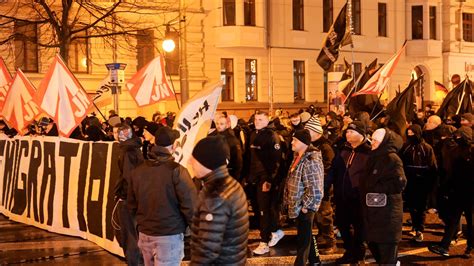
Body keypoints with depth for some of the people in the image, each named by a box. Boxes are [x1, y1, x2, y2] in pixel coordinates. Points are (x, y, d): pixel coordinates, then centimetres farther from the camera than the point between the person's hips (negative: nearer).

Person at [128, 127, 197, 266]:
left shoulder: (138, 171, 3)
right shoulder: (176, 170, -15)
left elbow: (132, 205, 10)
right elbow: (189, 204, -16)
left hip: (144, 234, 6)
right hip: (170, 235, -6)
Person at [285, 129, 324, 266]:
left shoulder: (310, 161, -23)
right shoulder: (299, 157, 7)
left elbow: (314, 189, -26)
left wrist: (304, 206, -19)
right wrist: (290, 202, 15)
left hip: (303, 207, -10)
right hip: (298, 205, 10)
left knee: (303, 239, 3)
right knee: (306, 235, 21)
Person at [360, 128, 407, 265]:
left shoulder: (392, 158, -12)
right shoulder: (374, 157, 14)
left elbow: (399, 184, -21)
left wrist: (376, 187, -16)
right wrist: (364, 186, 5)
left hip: (387, 211, -8)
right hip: (372, 209, 8)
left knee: (387, 245, -1)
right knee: (372, 241, 14)